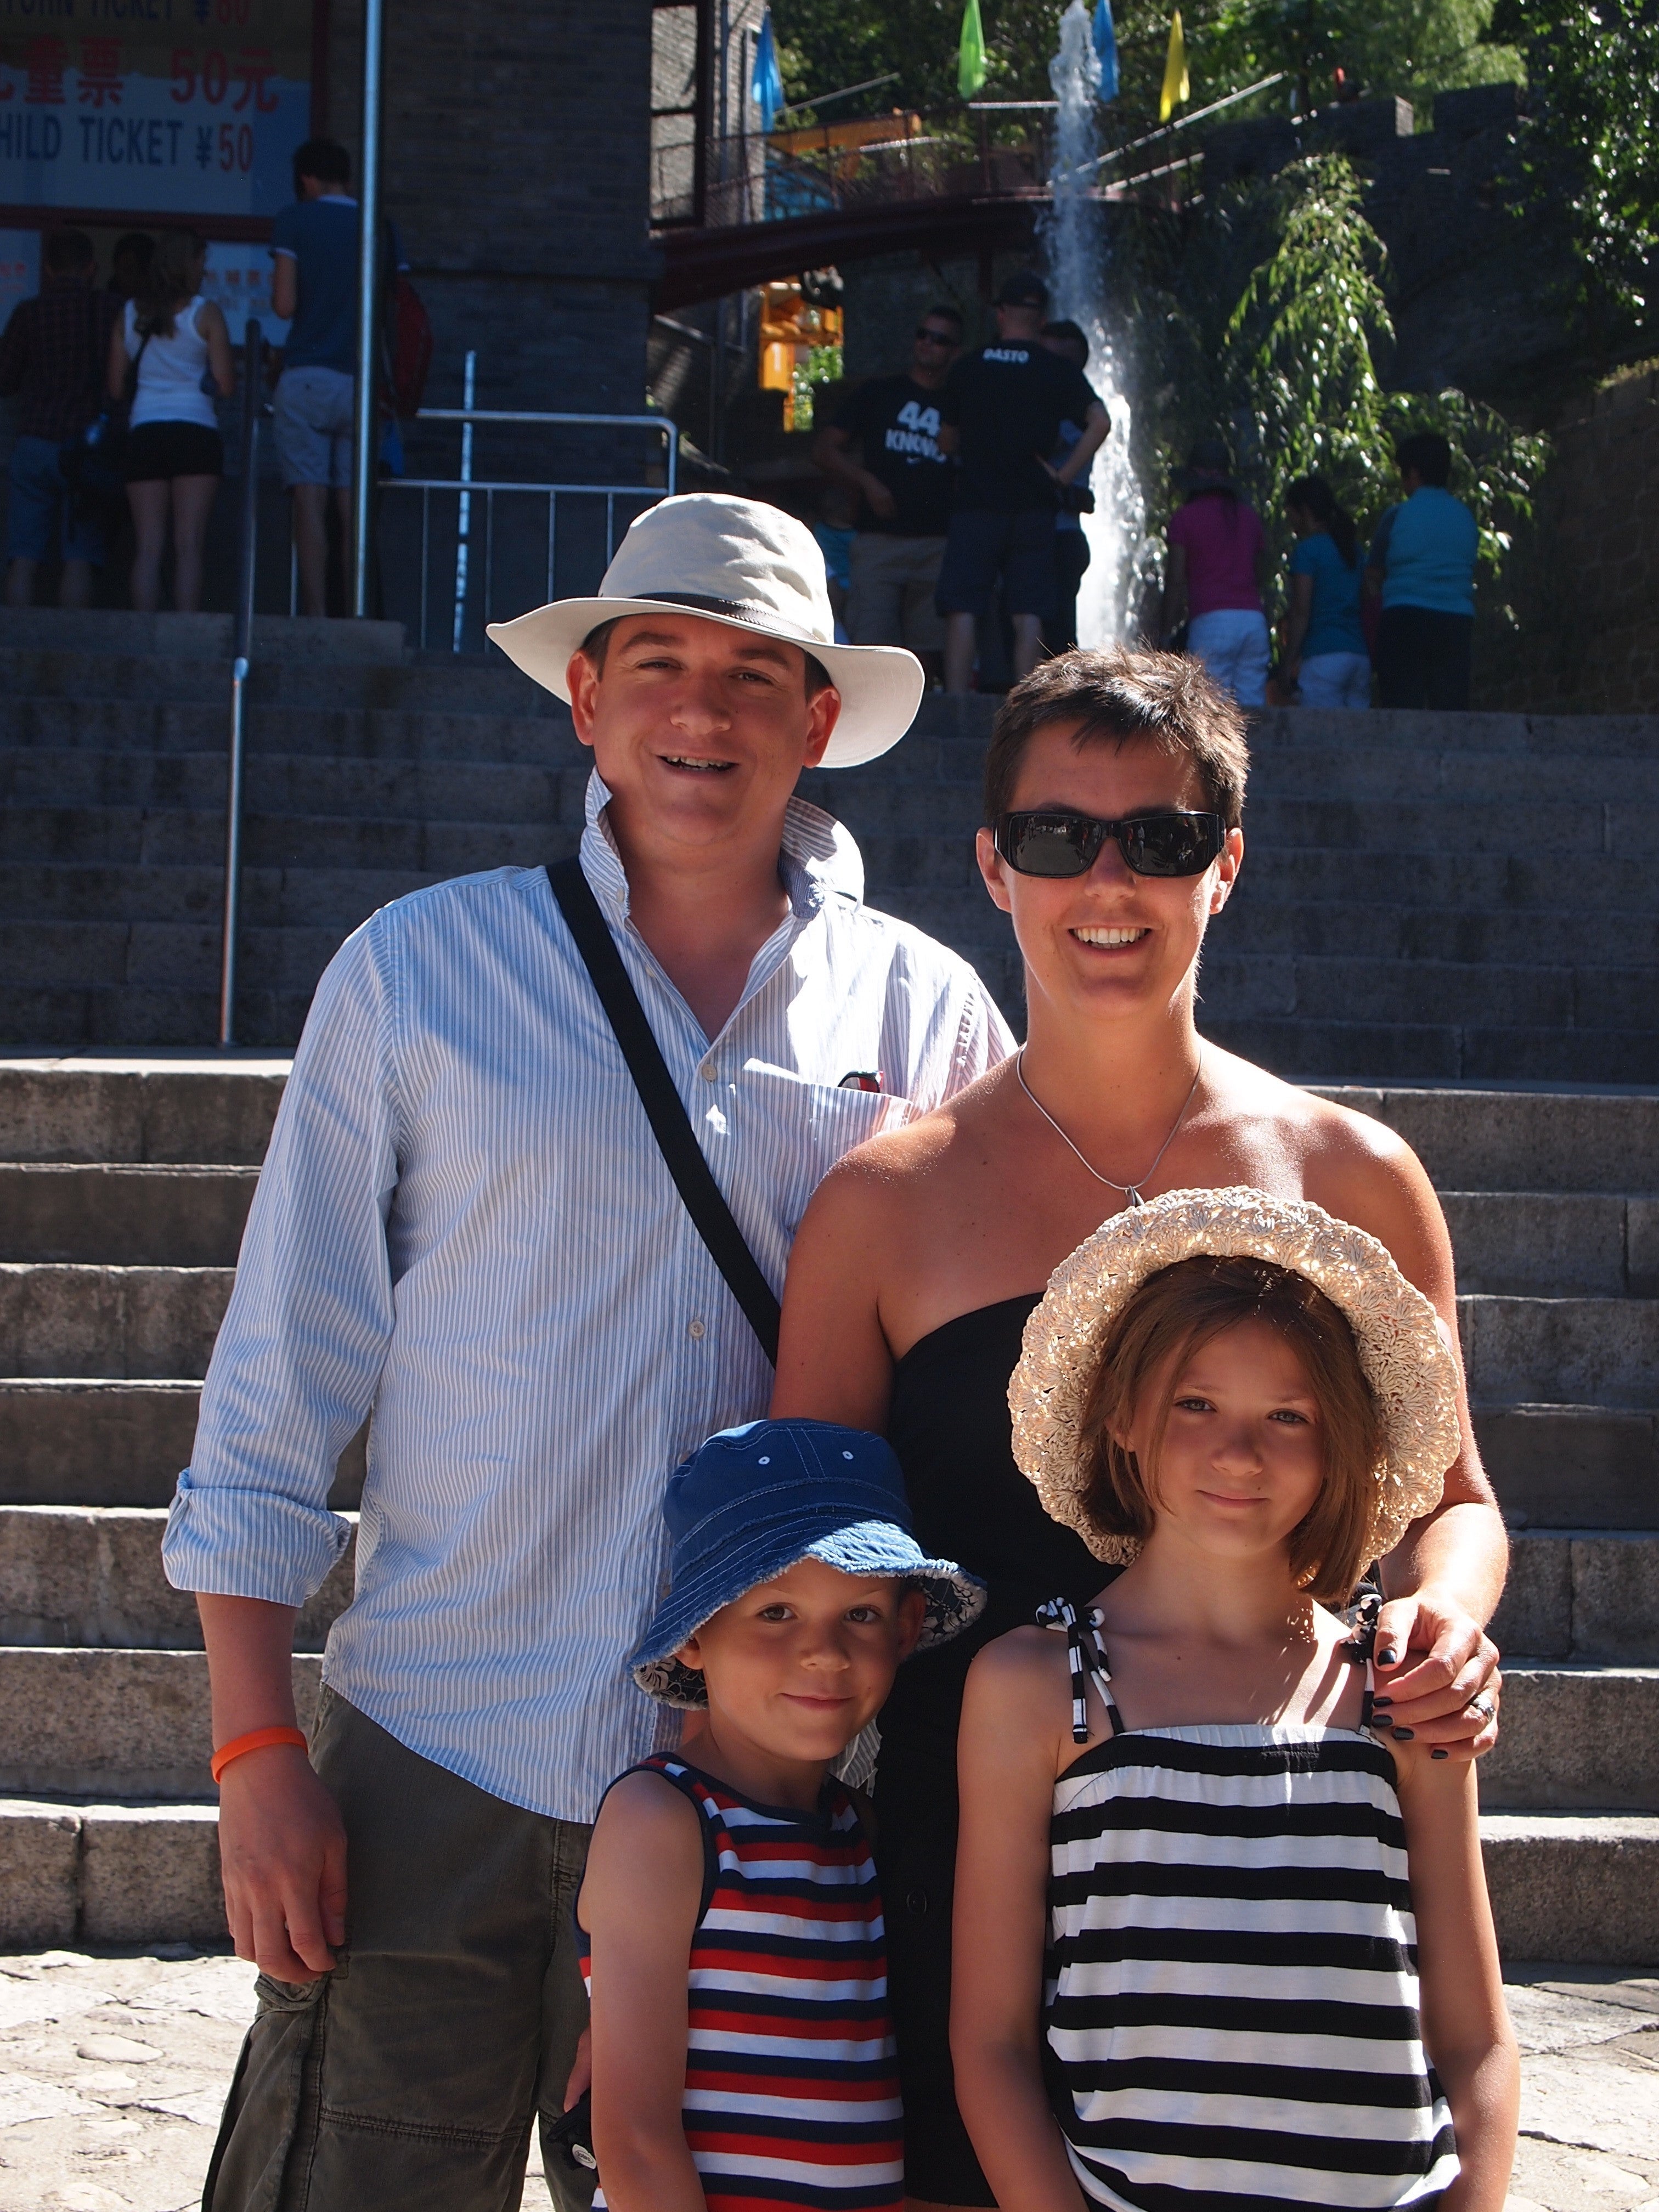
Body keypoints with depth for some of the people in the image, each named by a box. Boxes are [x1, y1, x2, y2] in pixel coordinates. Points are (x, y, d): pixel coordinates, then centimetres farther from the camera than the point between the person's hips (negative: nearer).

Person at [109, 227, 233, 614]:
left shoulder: (130, 314, 10)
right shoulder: (206, 313, 0)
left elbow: (116, 388, 10)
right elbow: (225, 386, -3)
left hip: (143, 434, 3)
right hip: (195, 432, -3)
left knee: (148, 547, 1)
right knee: (189, 545, -5)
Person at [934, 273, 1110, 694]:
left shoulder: (968, 369, 6)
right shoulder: (1058, 371, 3)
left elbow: (946, 442, 15)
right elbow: (1100, 422, -11)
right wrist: (1064, 475, -4)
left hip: (976, 506, 0)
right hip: (1033, 508, 0)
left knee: (962, 612, -1)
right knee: (1028, 616, 1)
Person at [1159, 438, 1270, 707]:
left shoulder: (1186, 516, 2)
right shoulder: (1250, 516, 18)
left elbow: (1176, 580, -3)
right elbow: (1261, 574, 19)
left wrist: (1168, 633, -2)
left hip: (1211, 621, -5)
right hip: (1254, 619, 5)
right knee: (1252, 707, 2)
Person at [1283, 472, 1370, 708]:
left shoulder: (1308, 549, -3)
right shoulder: (1355, 548, 18)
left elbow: (1301, 613, -8)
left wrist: (1289, 662, -4)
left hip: (1323, 655, -7)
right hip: (1361, 657, 7)